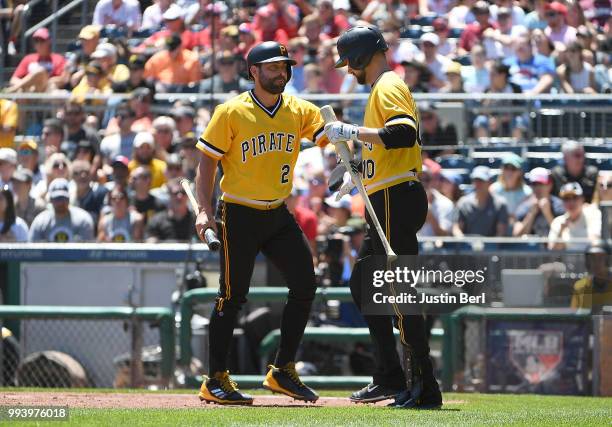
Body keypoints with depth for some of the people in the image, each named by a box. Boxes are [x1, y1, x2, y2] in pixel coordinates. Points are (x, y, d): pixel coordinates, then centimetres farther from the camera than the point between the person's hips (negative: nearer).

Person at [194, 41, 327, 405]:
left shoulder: (300, 111, 5)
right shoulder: (232, 112, -7)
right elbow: (208, 161, -6)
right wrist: (206, 209, -15)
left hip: (279, 214, 5)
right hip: (240, 214, -5)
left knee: (304, 285, -1)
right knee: (233, 296, -5)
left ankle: (283, 371, 11)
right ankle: (216, 381, 2)